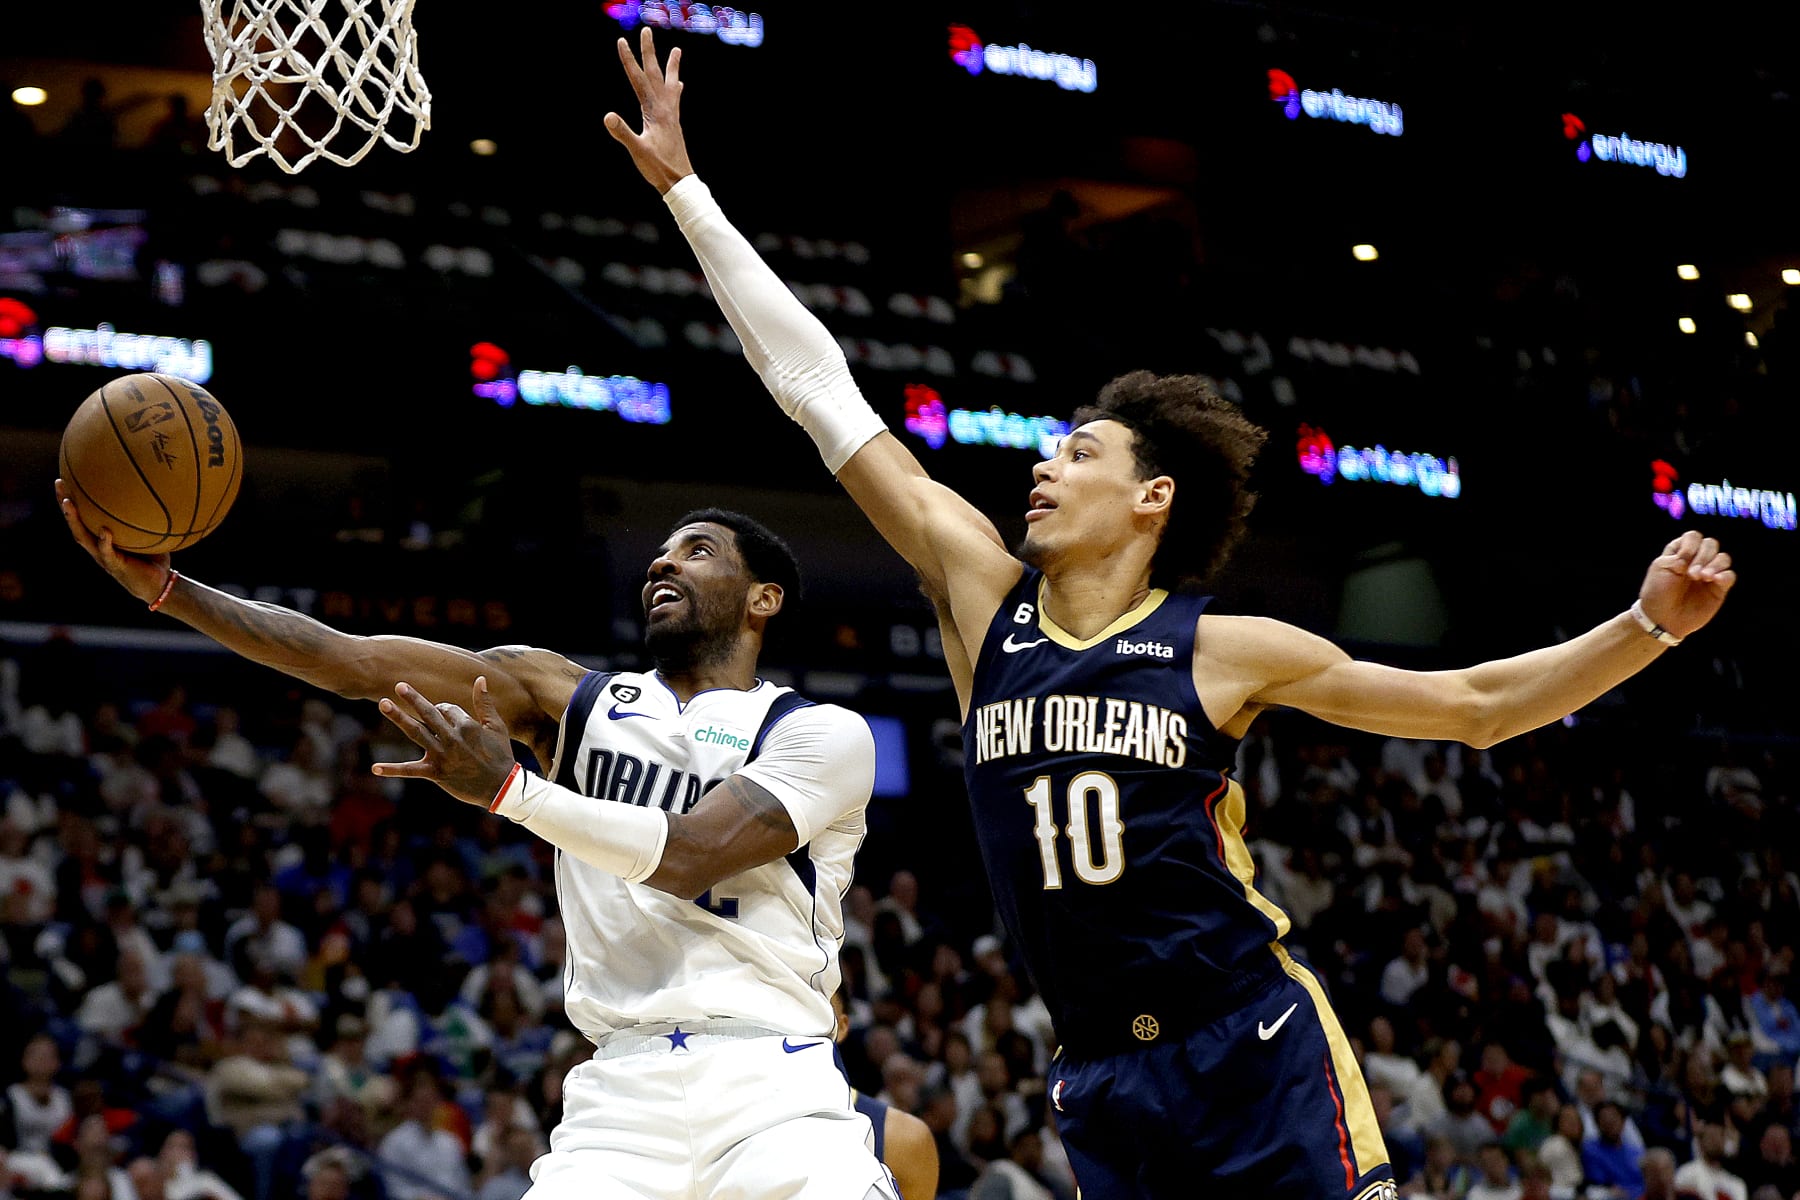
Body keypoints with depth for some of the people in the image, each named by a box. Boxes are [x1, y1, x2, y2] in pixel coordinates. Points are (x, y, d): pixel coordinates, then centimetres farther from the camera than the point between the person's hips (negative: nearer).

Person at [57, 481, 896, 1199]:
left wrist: (509, 791, -23)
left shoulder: (825, 734, 2)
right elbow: (358, 664, 5)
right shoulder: (575, 699, 14)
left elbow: (689, 858, -13)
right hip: (622, 1089, 3)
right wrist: (164, 587, -4)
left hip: (768, 1082, -3)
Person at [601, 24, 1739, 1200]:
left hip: (1257, 1057, -3)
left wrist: (1649, 626, -7)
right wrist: (687, 191, 9)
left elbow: (1477, 706, 5)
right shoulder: (985, 596, 5)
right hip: (1105, 1088, 3)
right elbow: (819, 388, 7)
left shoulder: (1223, 650, -1)